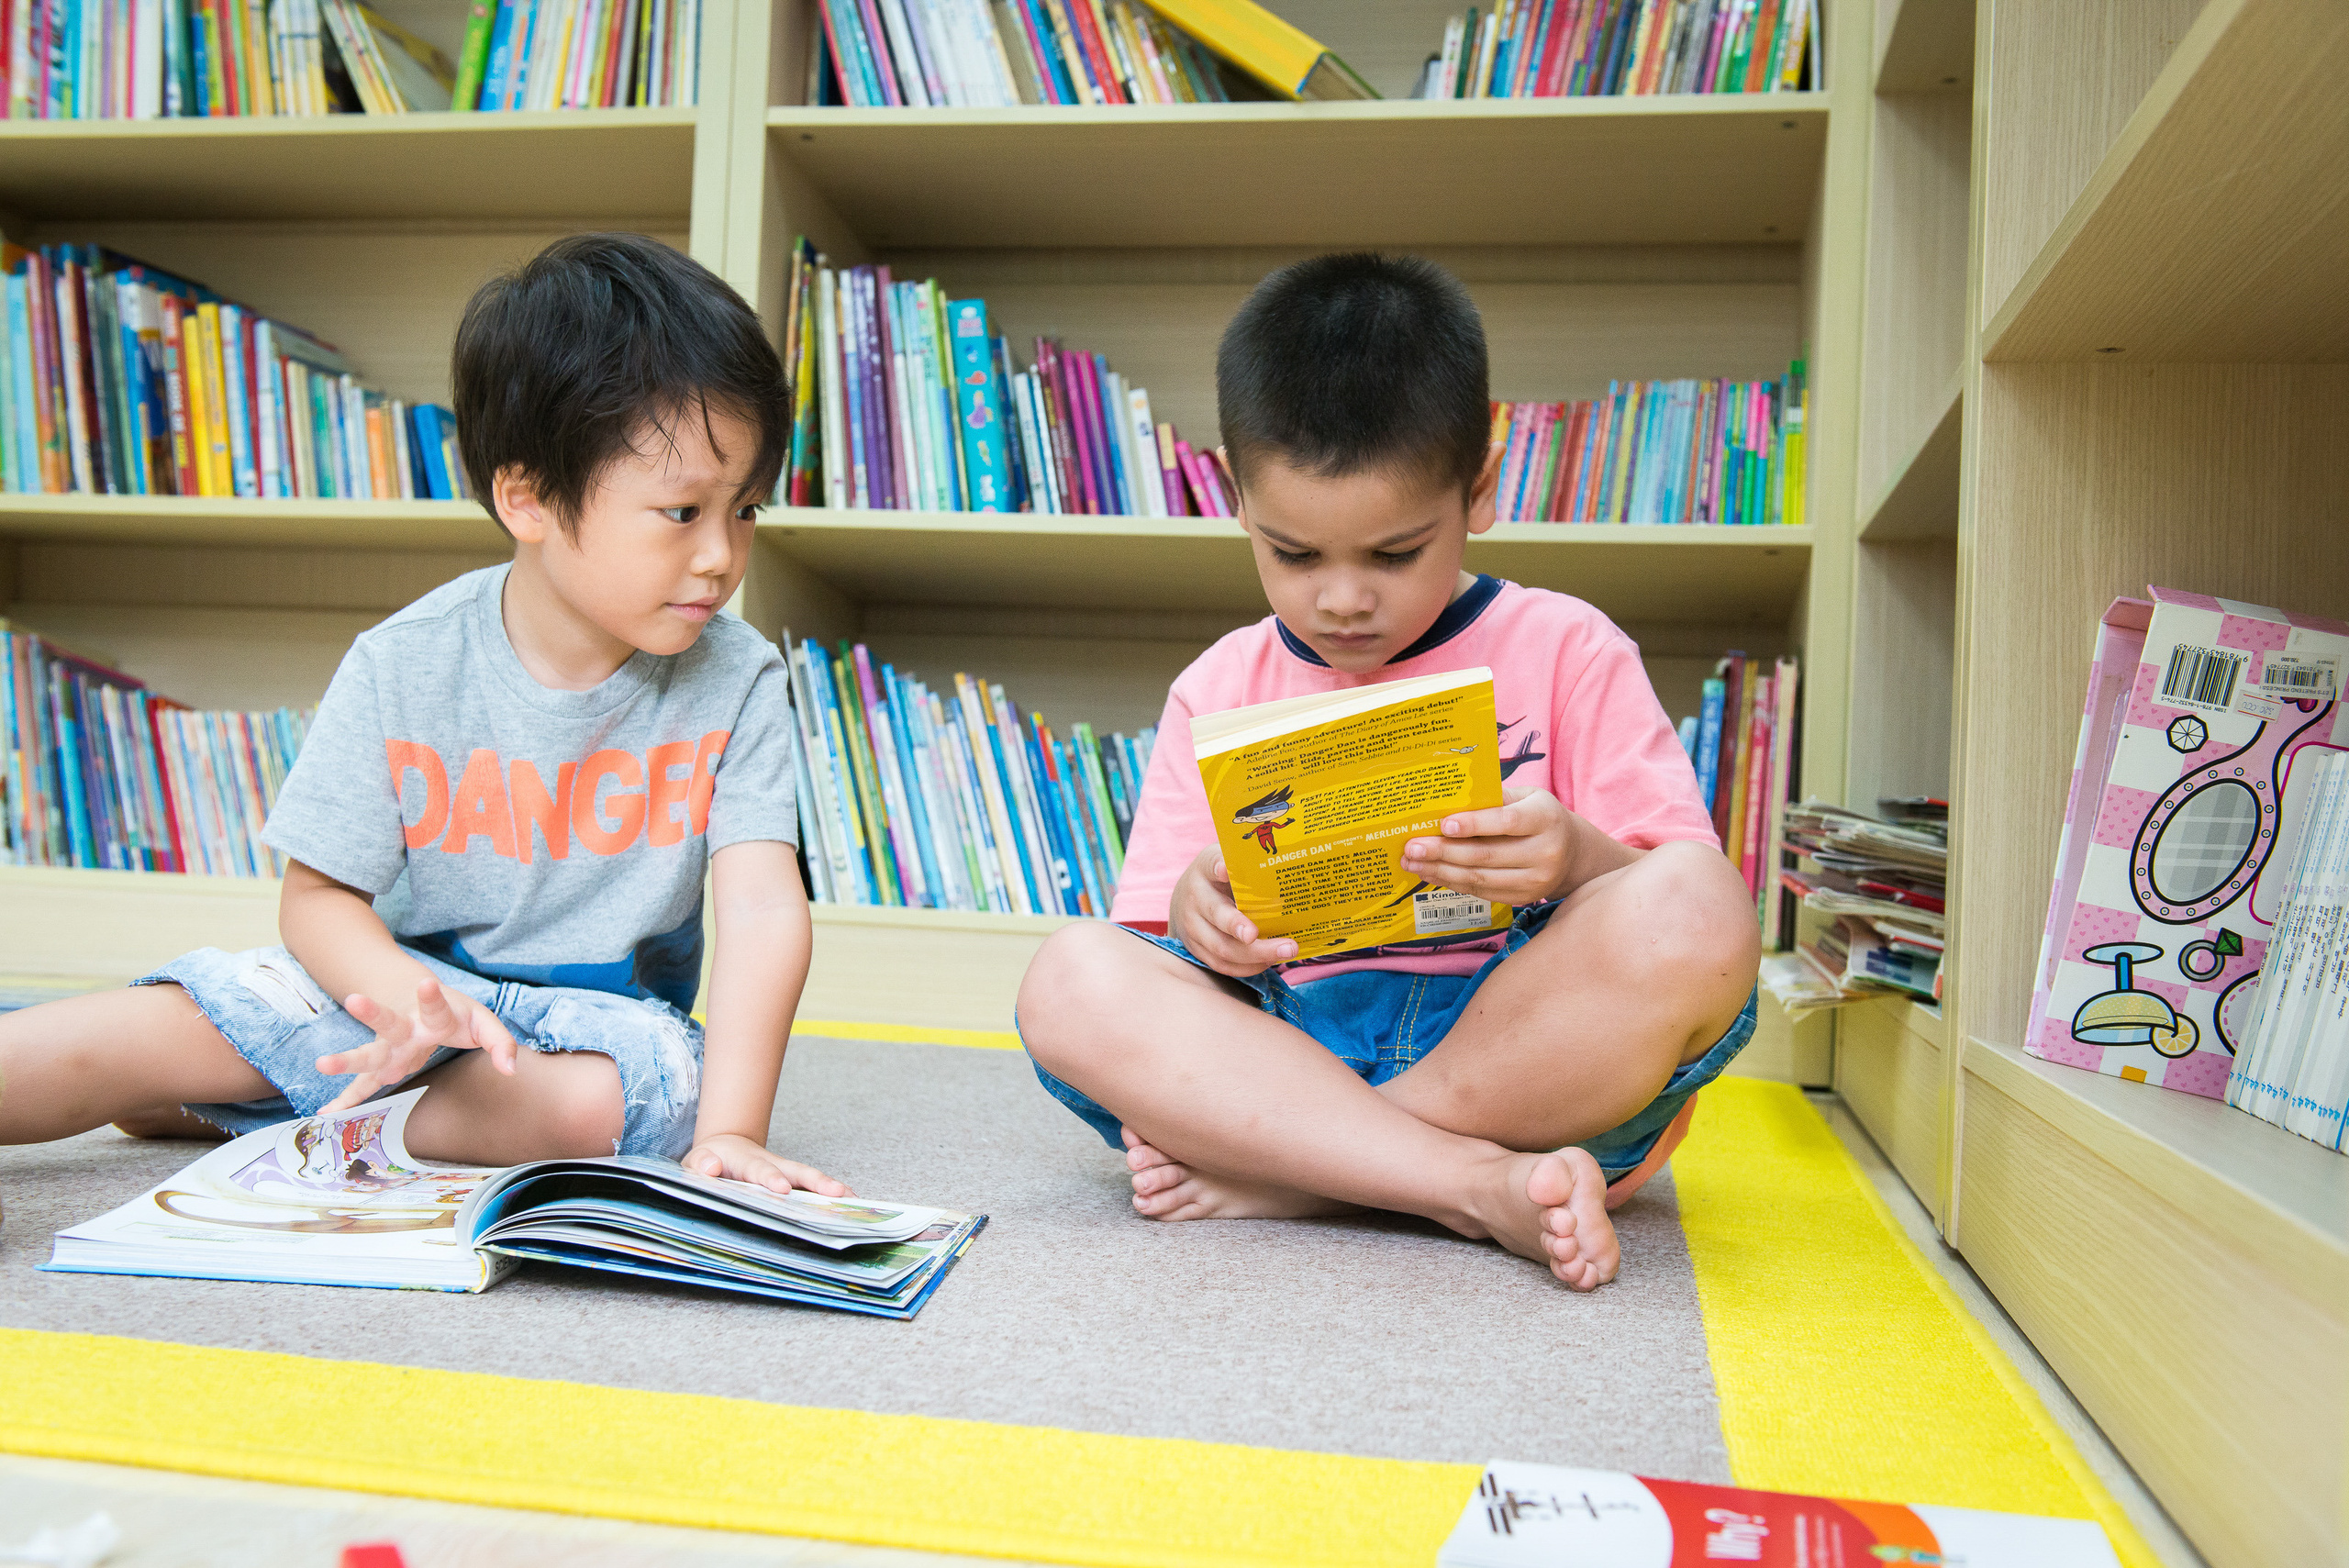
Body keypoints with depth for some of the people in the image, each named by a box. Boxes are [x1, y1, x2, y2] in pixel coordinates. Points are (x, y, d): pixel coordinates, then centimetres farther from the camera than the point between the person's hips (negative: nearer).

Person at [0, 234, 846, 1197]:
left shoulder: (737, 683, -14)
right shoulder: (401, 668, -12)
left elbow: (764, 910, -21)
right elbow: (318, 892, -6)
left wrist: (730, 1130, -33)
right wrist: (411, 1003, -29)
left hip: (598, 1013, 0)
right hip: (404, 979, 1)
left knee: (595, 1098, -33)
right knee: (137, 1036, -18)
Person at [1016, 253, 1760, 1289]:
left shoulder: (1567, 651, 5)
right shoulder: (1217, 691, 11)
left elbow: (1682, 905, 0)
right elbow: (1156, 926, 8)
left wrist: (1583, 860, -23)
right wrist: (1197, 914, -16)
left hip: (1536, 1067, -1)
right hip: (1288, 1042, 2)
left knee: (1695, 909, -30)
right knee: (1072, 982, -23)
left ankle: (1280, 1175, -21)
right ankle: (1488, 1192, -28)